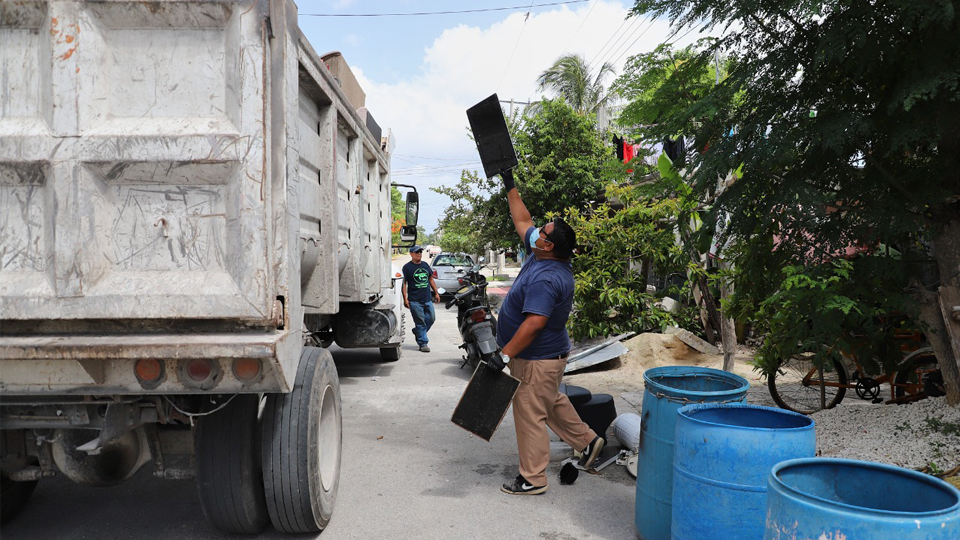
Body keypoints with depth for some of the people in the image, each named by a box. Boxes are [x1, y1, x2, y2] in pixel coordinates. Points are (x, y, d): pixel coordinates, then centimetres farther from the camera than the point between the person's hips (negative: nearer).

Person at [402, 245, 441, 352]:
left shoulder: (425, 265, 14)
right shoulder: (407, 267, -4)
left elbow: (431, 279, 22)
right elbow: (404, 283, -6)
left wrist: (436, 293, 18)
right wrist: (405, 299, -13)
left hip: (427, 299, 6)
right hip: (415, 301, -6)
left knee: (431, 318, 9)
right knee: (420, 322, -3)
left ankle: (417, 332, 31)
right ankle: (423, 343, 5)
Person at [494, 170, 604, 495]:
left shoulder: (546, 279, -29)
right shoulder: (540, 257, 1)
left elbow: (534, 323, -33)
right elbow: (522, 221, 14)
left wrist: (505, 354, -29)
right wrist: (510, 188, 17)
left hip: (536, 360, -10)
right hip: (547, 356, 10)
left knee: (530, 416, 1)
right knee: (552, 403, 27)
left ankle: (532, 479, 14)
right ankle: (587, 440, 42)